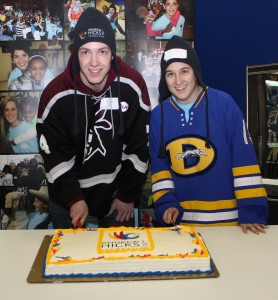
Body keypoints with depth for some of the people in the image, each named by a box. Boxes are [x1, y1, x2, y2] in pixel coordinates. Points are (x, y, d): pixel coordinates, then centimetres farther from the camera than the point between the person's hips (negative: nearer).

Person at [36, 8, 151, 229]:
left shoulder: (132, 85, -16)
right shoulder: (57, 95, -17)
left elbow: (139, 147, -8)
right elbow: (55, 155, -10)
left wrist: (128, 195, -5)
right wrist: (74, 199, -19)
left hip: (117, 194, 1)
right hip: (68, 201, 0)